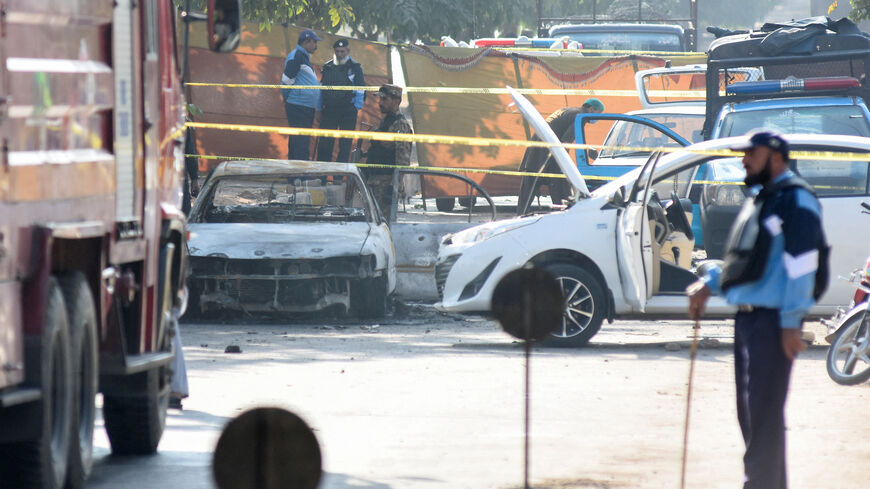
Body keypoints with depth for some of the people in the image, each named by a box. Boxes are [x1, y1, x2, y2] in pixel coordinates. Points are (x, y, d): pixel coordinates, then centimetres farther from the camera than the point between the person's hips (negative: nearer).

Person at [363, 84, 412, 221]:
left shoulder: (400, 125, -11)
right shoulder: (385, 122, 19)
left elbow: (403, 160, -18)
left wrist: (394, 187, -23)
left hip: (387, 183, -10)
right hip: (374, 182, 10)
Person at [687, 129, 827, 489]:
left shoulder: (796, 200, -11)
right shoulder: (759, 199, 19)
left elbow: (802, 263, -17)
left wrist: (791, 323, -21)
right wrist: (709, 284, 14)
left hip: (772, 320, -10)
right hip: (747, 318, 10)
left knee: (764, 415, -11)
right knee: (751, 414, 12)